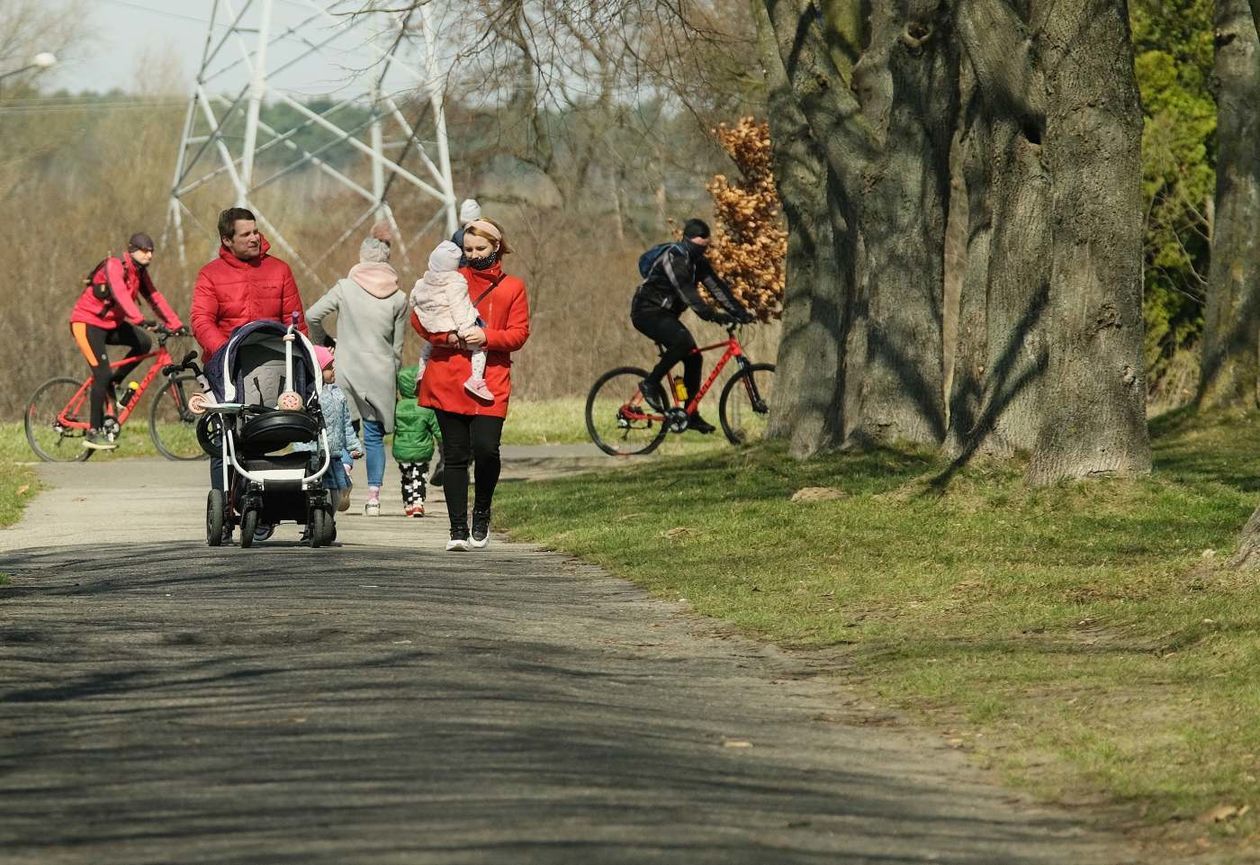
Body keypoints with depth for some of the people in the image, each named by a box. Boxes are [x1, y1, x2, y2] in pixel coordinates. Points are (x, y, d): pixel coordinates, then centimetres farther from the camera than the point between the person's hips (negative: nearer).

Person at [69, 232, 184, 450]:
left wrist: (176, 325, -8)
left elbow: (155, 298, 2)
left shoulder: (140, 272, 4)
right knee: (102, 374, -16)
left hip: (110, 323, 8)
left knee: (143, 343, -14)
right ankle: (94, 433, -9)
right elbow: (120, 294, -36)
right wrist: (140, 320, -49)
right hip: (87, 323, -8)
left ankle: (114, 383, 4)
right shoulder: (114, 266, -21)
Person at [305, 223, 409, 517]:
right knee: (375, 435, 7)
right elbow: (398, 345, 5)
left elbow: (312, 316, -5)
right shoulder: (398, 298, 1)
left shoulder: (345, 288, -4)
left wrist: (324, 340, 12)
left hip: (347, 369, -1)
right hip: (381, 373, 1)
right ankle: (373, 495, 2)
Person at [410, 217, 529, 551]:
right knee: (456, 455, 1)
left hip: (490, 382, -1)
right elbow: (419, 317, 8)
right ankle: (458, 529, 5)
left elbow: (519, 333, 5)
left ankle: (481, 514, 10)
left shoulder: (512, 287, 12)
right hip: (447, 380, 1)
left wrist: (487, 337, -13)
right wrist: (446, 336, -10)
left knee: (486, 448, -15)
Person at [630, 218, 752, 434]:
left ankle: (691, 416, 5)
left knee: (693, 357, -1)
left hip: (665, 314, 9)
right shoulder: (674, 257, -21)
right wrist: (710, 314, -42)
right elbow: (685, 290, -33)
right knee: (683, 342, -31)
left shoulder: (698, 261, 8)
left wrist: (740, 312, -11)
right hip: (647, 311, -9)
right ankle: (651, 383, -15)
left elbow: (717, 287, 2)